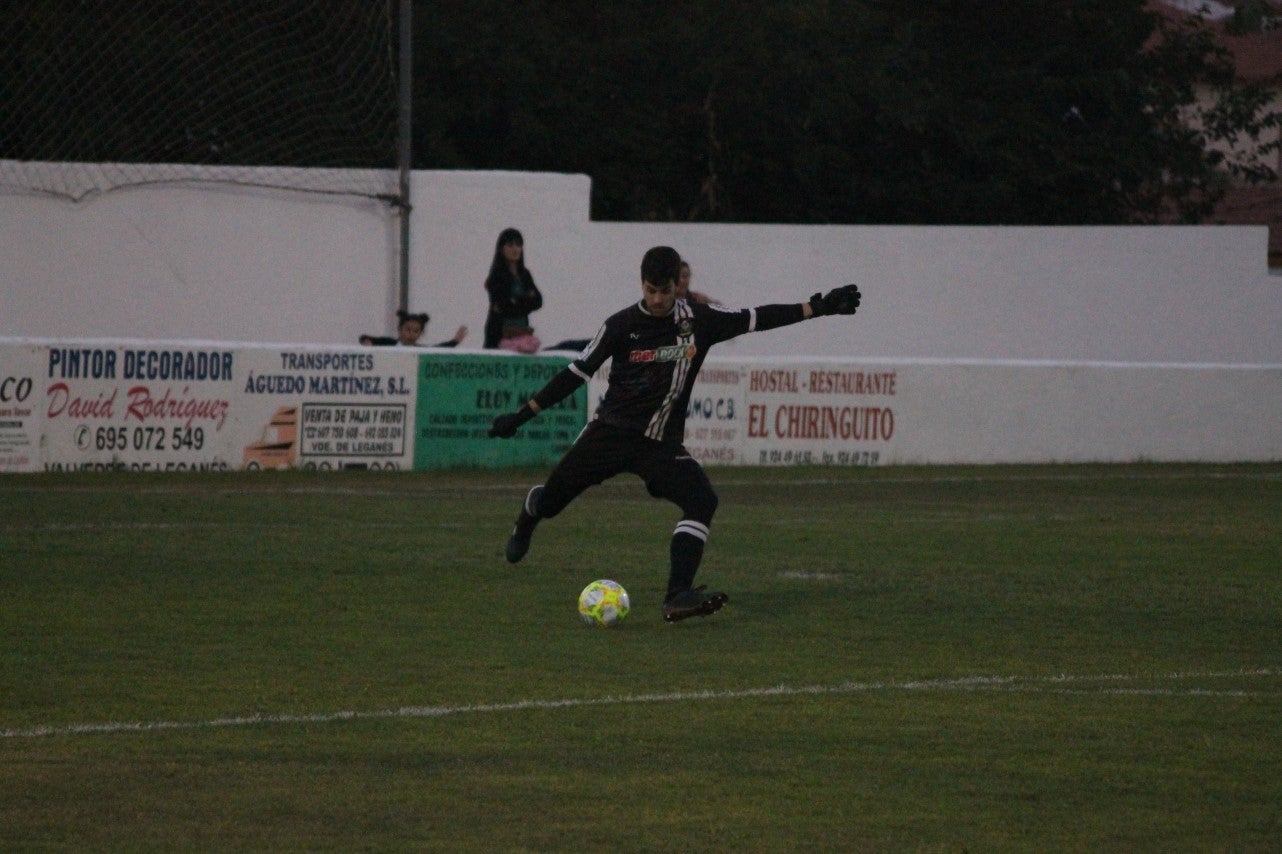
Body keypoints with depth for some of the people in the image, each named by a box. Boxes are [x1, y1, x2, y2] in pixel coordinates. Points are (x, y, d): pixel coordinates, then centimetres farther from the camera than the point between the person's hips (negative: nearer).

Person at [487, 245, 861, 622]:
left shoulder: (698, 320, -2)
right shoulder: (622, 325, -6)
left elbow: (754, 318, 1)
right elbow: (577, 373, -1)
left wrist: (817, 307, -6)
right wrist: (521, 415, -2)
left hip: (662, 442, 1)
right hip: (611, 431, -1)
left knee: (702, 500, -22)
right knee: (552, 497, 5)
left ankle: (677, 597, -27)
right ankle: (527, 520, 46)